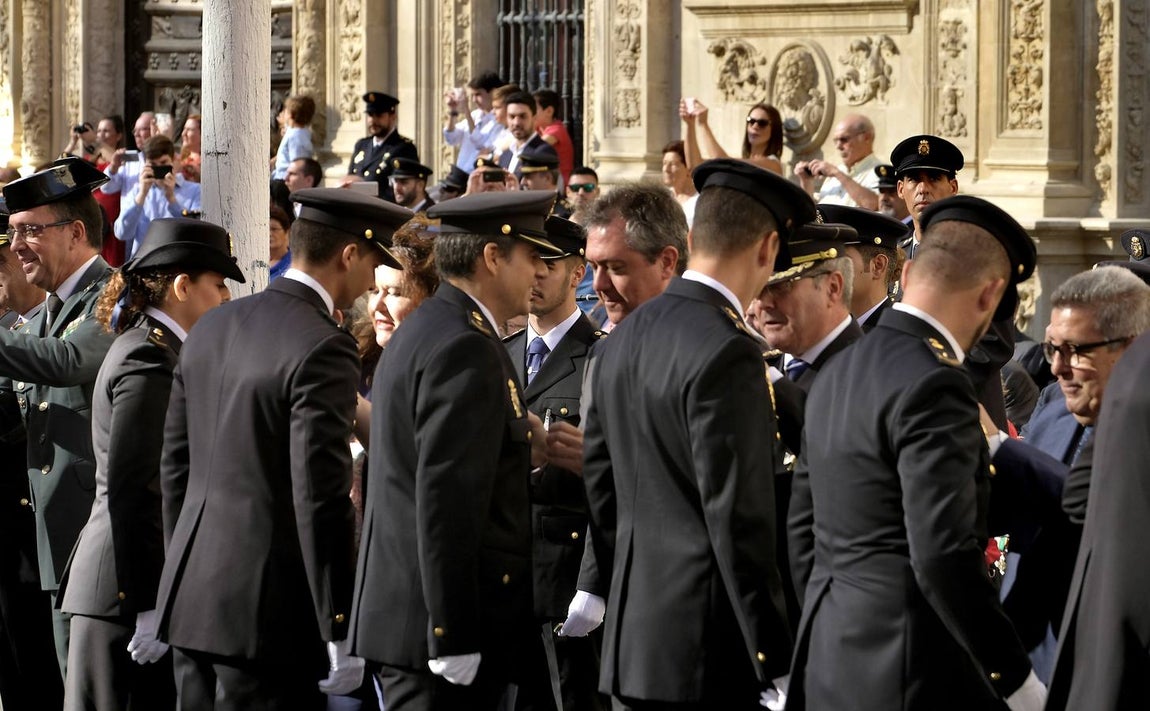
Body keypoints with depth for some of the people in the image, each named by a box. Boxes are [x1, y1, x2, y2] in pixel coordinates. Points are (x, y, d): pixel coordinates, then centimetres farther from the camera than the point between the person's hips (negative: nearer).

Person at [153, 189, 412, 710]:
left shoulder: (210, 328, 11)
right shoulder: (323, 348, -14)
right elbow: (321, 496, -18)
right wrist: (339, 631, -14)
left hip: (190, 598, 8)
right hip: (268, 609, -8)